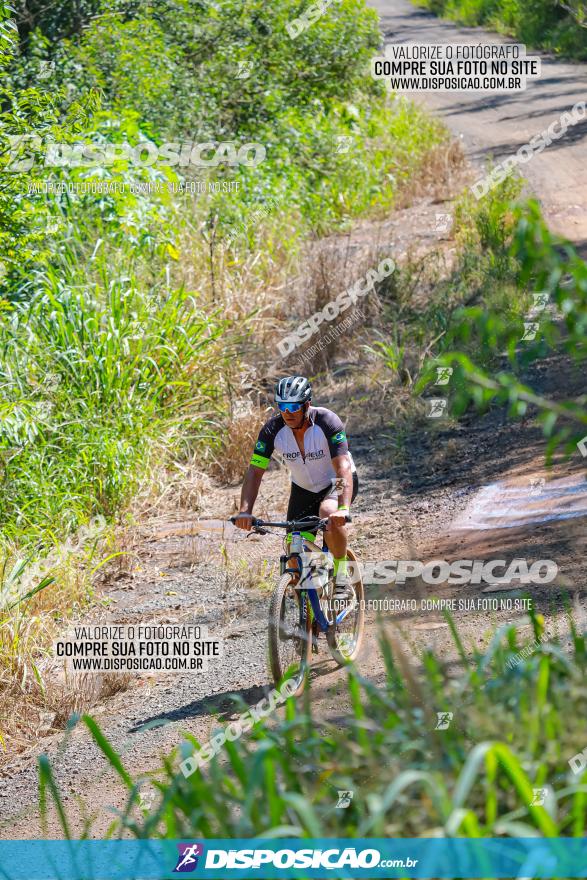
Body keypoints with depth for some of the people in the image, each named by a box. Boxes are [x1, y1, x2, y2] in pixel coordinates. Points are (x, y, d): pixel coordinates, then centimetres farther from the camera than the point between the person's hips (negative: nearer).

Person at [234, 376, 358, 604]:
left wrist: (344, 509, -53)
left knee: (329, 514, -37)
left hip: (336, 483, -4)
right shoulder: (273, 429, -20)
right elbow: (255, 471, -21)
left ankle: (342, 577, -18)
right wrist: (245, 511, -36)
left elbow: (344, 467, -38)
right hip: (303, 489, 4)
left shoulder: (327, 422, -30)